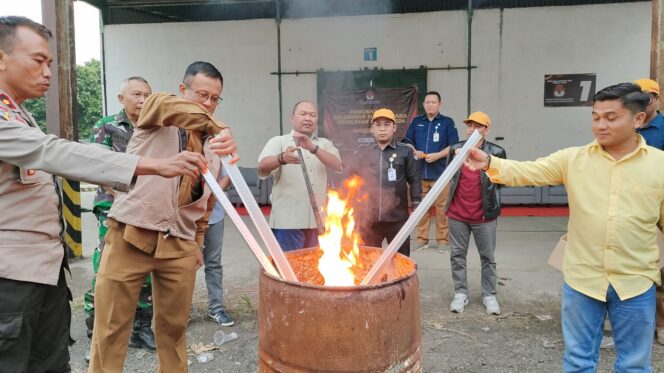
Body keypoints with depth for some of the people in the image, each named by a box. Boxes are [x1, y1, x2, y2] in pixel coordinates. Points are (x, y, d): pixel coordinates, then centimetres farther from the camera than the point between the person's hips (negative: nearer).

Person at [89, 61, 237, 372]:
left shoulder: (213, 142, 14)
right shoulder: (156, 108, 0)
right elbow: (189, 113, -26)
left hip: (179, 244, 4)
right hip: (131, 235, -4)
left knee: (173, 326, 13)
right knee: (110, 327, 5)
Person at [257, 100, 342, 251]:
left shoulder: (325, 144, 14)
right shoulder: (278, 142, 4)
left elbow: (337, 166, -6)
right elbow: (262, 170, -14)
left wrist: (312, 148, -22)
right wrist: (282, 158, -35)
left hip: (318, 221, 4)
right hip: (288, 221, -3)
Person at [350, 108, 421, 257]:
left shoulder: (405, 151, 1)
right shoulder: (362, 151, 6)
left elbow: (414, 180, 2)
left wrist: (416, 205, -5)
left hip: (397, 217, -1)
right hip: (368, 218, 2)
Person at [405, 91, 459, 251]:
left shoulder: (447, 122, 4)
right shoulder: (416, 122, 13)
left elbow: (454, 146, -1)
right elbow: (407, 142, 14)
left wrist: (437, 155, -13)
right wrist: (415, 152, -6)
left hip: (440, 173, -3)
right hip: (419, 173, 3)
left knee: (441, 207, -2)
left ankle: (442, 240, 9)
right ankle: (422, 239, 15)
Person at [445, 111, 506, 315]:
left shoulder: (496, 152, -7)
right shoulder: (455, 149, 2)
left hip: (484, 216, -2)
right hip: (457, 214, 3)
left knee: (488, 257, 10)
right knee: (457, 255, 9)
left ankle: (489, 295, 24)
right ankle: (460, 293, 23)